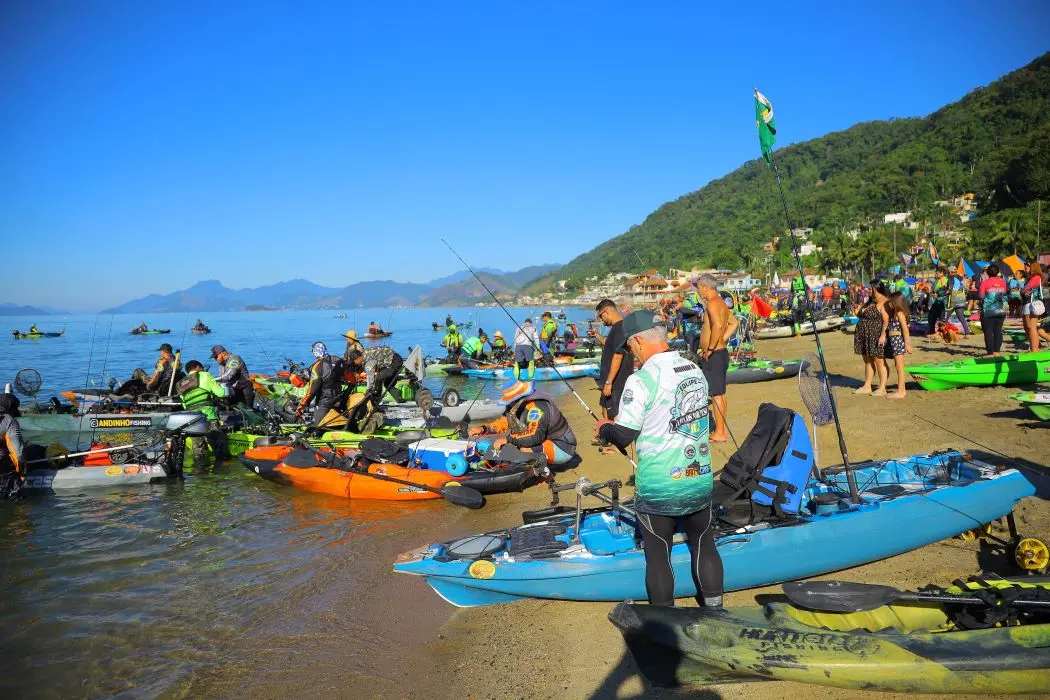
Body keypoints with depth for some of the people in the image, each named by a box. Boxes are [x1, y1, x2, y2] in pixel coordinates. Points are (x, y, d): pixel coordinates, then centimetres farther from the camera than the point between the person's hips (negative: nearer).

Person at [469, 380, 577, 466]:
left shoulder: (537, 407, -27)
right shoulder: (520, 404, 1)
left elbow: (535, 436, -38)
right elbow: (505, 421, 9)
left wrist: (508, 439, -36)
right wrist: (484, 429, -4)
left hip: (563, 449, -9)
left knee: (525, 449, -30)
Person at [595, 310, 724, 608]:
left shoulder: (641, 380, -18)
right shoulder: (696, 371, 3)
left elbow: (623, 437, -16)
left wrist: (604, 429, 6)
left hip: (658, 491, -5)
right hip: (700, 483, 6)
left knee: (658, 556, 9)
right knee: (704, 546, 20)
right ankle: (715, 608, 30)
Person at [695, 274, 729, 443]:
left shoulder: (712, 303, -17)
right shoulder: (721, 303, 15)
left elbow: (717, 325, -31)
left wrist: (710, 349, -24)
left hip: (713, 355, -10)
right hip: (721, 352, 10)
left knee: (716, 394, -5)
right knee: (720, 394, 15)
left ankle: (719, 433, 0)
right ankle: (722, 429, 23)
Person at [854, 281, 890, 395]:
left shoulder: (883, 303, -13)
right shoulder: (870, 301, 16)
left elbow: (886, 321, -20)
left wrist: (883, 335, -28)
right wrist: (858, 313, 6)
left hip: (876, 337, -9)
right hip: (865, 336, 9)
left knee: (879, 361, -3)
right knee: (868, 361, 13)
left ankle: (882, 388, 3)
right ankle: (867, 386, 19)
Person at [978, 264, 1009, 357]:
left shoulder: (985, 282, -10)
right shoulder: (1003, 282, 3)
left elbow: (980, 296, -11)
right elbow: (1006, 293, 13)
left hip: (988, 311, -4)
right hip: (1000, 310, 4)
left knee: (988, 332, 0)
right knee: (998, 330, 9)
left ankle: (990, 353, -1)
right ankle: (997, 351, 9)